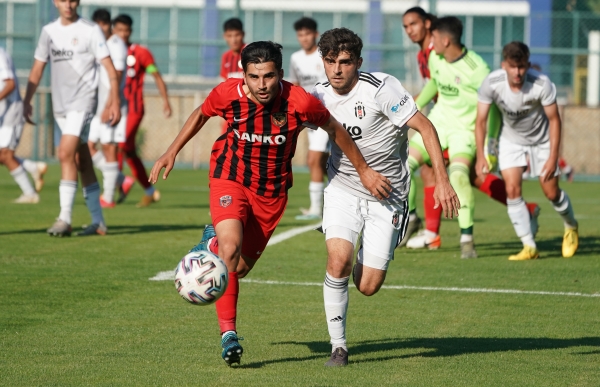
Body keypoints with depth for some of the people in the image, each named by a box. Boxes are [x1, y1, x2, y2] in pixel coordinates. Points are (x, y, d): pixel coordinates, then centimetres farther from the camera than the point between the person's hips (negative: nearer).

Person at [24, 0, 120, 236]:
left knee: (66, 154, -19)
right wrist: (27, 100, 11)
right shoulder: (49, 31, 11)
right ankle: (98, 222, 13)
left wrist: (115, 102, -14)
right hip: (60, 104, 6)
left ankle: (65, 218, -20)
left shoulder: (90, 30, -4)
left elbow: (109, 68, -6)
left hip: (82, 100, -6)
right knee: (82, 161, 8)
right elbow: (37, 68, 17)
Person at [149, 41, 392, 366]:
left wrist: (364, 171, 3)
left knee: (240, 267, 9)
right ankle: (228, 333, -13)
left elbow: (334, 129, -5)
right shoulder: (227, 94, -19)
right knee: (231, 249, -25)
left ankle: (213, 243, 45)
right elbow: (200, 115, 4)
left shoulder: (299, 102, -24)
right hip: (230, 179, -1)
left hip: (272, 190, 1)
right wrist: (171, 153, 4)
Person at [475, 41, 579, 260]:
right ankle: (529, 247, -5)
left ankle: (571, 227, 35)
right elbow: (481, 121, -15)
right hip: (511, 140, 1)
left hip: (541, 140, -1)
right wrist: (481, 157, -17)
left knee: (551, 193, 3)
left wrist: (553, 158, -19)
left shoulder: (542, 85, -32)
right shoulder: (491, 84, -27)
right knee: (512, 190, -14)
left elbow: (554, 120, -19)